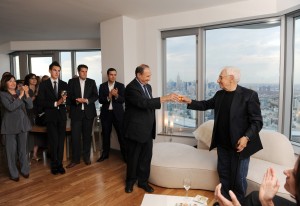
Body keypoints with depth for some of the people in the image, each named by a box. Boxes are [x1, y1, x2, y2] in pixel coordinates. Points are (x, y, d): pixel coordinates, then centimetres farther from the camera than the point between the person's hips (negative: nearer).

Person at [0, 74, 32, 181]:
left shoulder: (20, 92, 8)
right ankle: (13, 173, 18)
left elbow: (30, 106, 0)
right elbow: (10, 107, -18)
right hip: (10, 126, -3)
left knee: (23, 149, 11)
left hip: (22, 124, 4)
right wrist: (20, 96, -19)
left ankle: (24, 170, 26)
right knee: (11, 150, 4)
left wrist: (26, 94, -12)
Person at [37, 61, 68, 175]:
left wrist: (64, 100, -15)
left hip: (62, 115, 2)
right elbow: (40, 102, -6)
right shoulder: (43, 84, 0)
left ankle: (59, 164, 18)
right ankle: (54, 165, 17)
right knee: (54, 141, 1)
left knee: (61, 141, 6)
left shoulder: (64, 84, 8)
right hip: (50, 116, -2)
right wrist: (56, 103, -15)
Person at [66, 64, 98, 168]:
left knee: (87, 135, 8)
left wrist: (86, 100, -15)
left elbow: (95, 96, 1)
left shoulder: (92, 82, 8)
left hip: (88, 112, 1)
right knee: (75, 136, -2)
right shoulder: (72, 81, 6)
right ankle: (75, 159, 9)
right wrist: (76, 100, -19)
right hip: (76, 112, -1)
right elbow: (69, 95, 0)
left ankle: (87, 157, 20)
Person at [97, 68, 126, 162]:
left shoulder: (120, 86, 1)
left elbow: (123, 100, -7)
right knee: (105, 134, 11)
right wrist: (108, 97, -22)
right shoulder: (102, 86, 4)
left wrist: (116, 95, -25)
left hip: (118, 113, -2)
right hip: (106, 113, 2)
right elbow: (100, 100, -4)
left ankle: (125, 154, 10)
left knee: (121, 134, 1)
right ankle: (105, 153, 24)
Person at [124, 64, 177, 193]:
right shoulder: (131, 88, -17)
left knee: (146, 157, 12)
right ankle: (130, 181, 30)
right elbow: (144, 103, -31)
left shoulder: (148, 86, 10)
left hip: (147, 129, 7)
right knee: (133, 157, 10)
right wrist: (165, 98, -34)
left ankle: (143, 181, 29)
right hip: (135, 129, -7)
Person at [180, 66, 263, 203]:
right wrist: (190, 102, 4)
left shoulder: (249, 95, -13)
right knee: (223, 174, 18)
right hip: (222, 144, 6)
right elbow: (206, 105, 18)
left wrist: (246, 137, -25)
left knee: (238, 178, 8)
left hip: (239, 144, -6)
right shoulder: (219, 95, 5)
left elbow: (257, 121, -13)